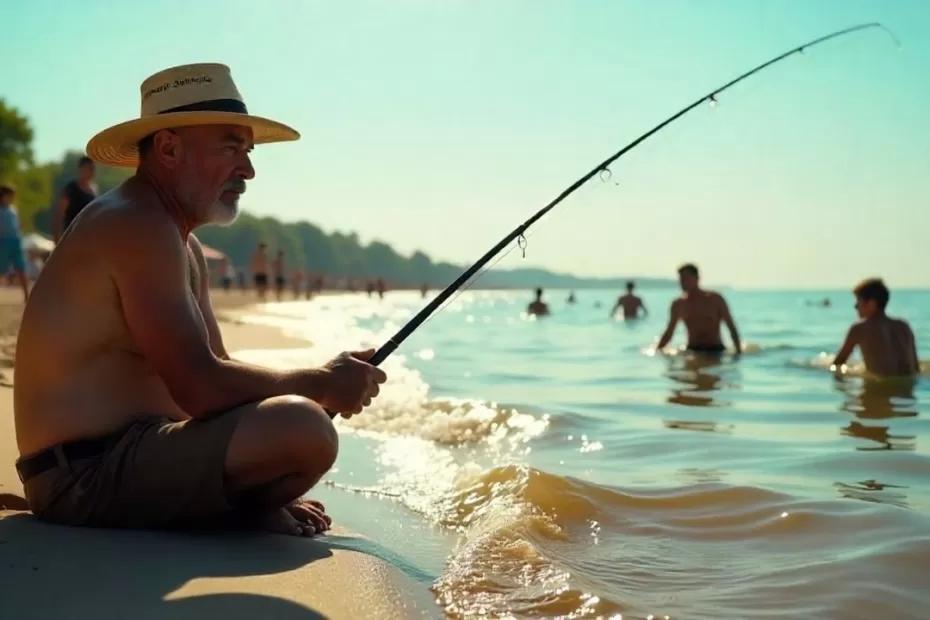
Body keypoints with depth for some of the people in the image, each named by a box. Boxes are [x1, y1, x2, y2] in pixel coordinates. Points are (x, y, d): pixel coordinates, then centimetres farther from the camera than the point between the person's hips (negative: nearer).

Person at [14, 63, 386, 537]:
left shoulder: (183, 246, 15)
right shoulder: (136, 228, -17)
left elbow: (217, 371, 13)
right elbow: (200, 387, -25)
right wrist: (320, 383, -12)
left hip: (123, 455, 11)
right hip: (87, 475, -11)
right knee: (304, 430, -30)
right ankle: (244, 518, -2)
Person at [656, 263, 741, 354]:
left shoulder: (715, 299, 0)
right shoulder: (678, 305, 6)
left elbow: (732, 328, 1)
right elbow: (668, 333, 16)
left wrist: (739, 352, -7)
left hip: (715, 351, -2)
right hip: (692, 351, 2)